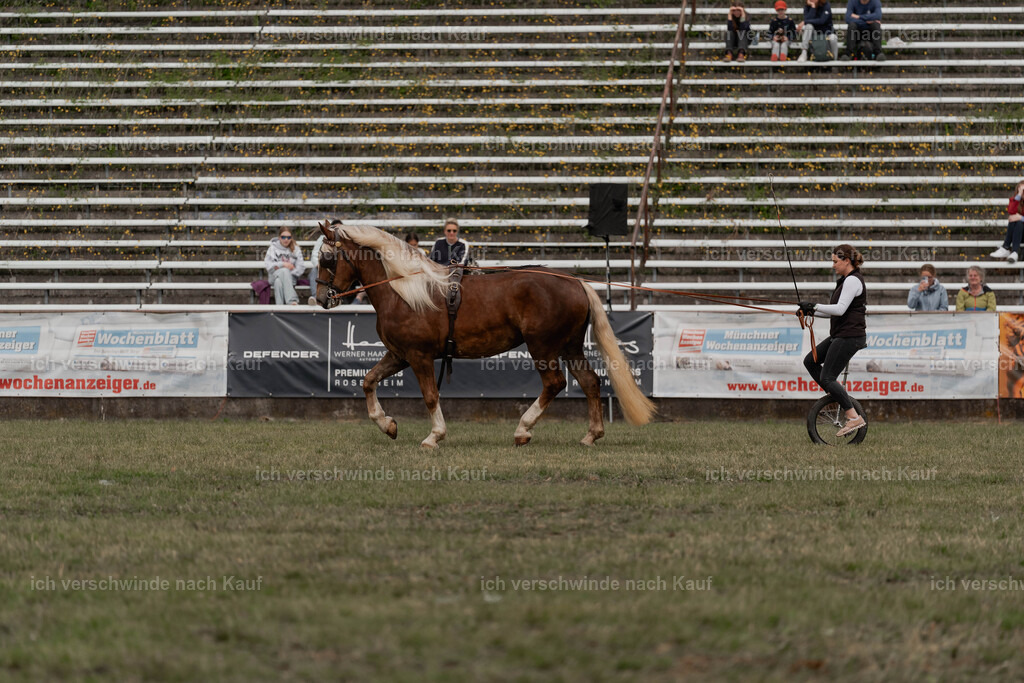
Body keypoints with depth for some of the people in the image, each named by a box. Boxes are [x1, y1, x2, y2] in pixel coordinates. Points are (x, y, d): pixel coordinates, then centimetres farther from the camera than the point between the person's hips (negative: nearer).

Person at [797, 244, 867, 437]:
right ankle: (834, 395, 16)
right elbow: (836, 311, 20)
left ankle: (854, 418, -14)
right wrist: (811, 311, 10)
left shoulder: (853, 281, -14)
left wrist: (813, 306, -17)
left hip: (850, 336, -11)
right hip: (840, 335, 11)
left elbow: (840, 309, -23)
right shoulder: (847, 280, 18)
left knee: (827, 378, -12)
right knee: (810, 361, 15)